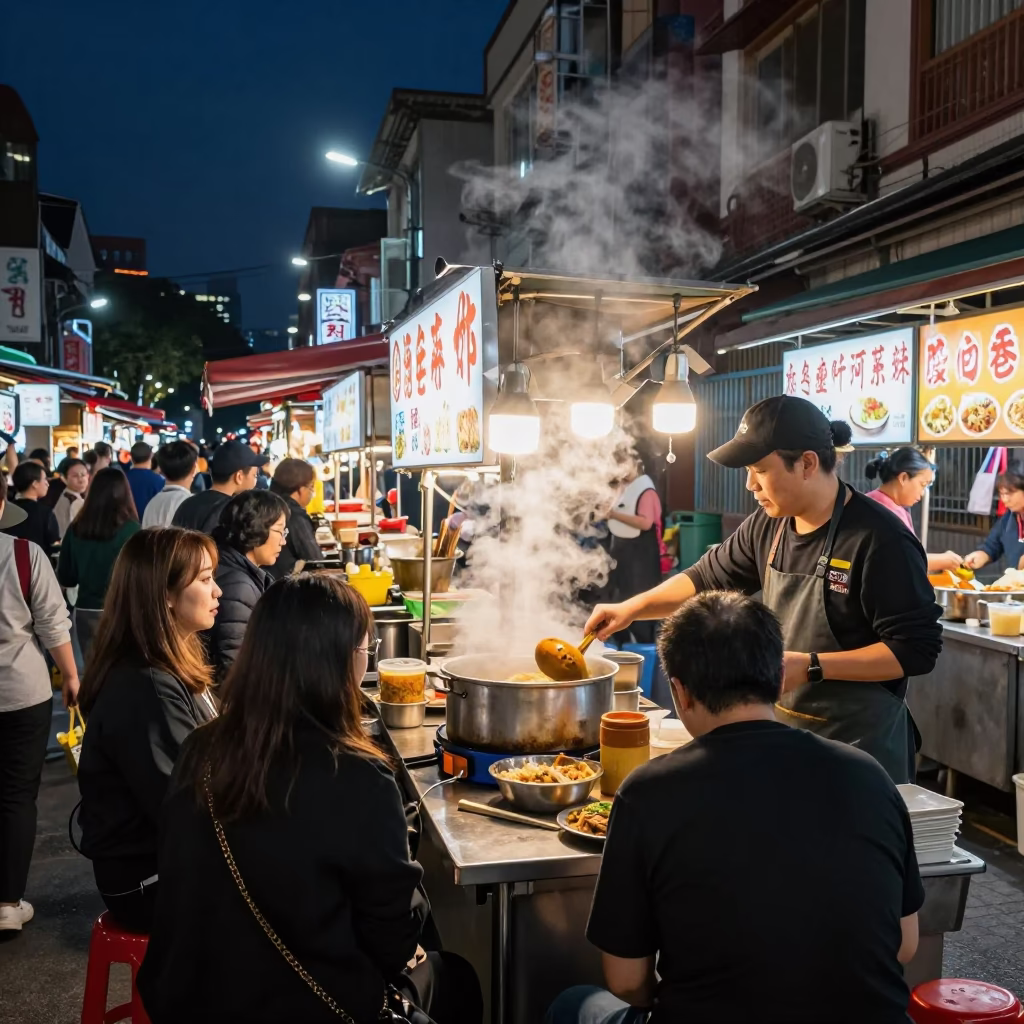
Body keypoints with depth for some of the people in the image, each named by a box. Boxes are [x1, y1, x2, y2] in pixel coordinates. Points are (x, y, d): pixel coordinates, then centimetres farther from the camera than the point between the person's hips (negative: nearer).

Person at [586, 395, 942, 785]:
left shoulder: (879, 540, -20)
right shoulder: (768, 526, 1)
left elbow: (917, 649, -21)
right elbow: (708, 578, 15)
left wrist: (811, 666, -25)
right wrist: (630, 608, 5)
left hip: (859, 742, -7)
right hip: (782, 727, 7)